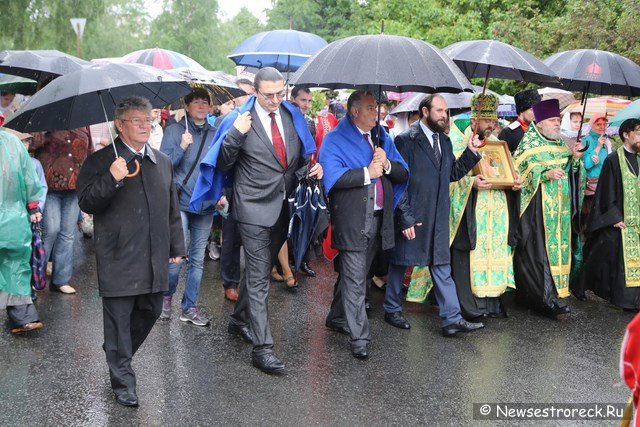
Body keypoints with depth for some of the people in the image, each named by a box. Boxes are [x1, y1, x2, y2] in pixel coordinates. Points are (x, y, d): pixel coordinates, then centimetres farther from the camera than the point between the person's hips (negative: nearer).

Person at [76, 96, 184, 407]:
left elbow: (171, 208, 19)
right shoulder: (100, 161, -3)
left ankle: (117, 354, 41)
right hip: (118, 260, -5)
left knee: (150, 311, 15)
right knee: (119, 318, 2)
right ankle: (123, 381, 15)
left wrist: (176, 246, 18)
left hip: (155, 259, 6)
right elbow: (86, 203, -11)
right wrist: (111, 179, -26)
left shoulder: (163, 162, 13)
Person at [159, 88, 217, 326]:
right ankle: (166, 295, 17)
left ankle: (190, 307, 17)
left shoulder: (215, 134, 11)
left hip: (206, 205, 4)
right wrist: (181, 147, -17)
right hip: (180, 202, -4)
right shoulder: (174, 130, 2)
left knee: (198, 259, 7)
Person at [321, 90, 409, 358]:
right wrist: (367, 172, -15)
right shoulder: (336, 140, -4)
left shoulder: (382, 137, 15)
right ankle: (359, 337, 0)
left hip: (378, 219, 6)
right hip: (351, 220, -6)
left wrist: (387, 164, -10)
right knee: (354, 279, -5)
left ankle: (337, 318, 34)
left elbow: (403, 174, 11)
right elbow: (332, 176, -20)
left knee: (356, 273, 17)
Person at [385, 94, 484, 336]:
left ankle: (452, 319, 11)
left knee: (442, 267, 7)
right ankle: (392, 310, 28)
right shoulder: (406, 140, -12)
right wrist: (404, 217, -16)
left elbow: (453, 174, 13)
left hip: (437, 217, 6)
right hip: (411, 217, -6)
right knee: (399, 264, 10)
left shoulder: (444, 141, 11)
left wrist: (470, 153, 0)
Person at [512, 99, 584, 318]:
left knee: (558, 245, 7)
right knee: (540, 249, -10)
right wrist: (546, 174, -22)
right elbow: (520, 172, -12)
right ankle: (549, 298, -10)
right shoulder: (528, 145, -5)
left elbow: (569, 171, 18)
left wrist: (575, 158, -1)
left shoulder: (560, 143, 15)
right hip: (538, 206, -7)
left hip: (560, 207, 7)